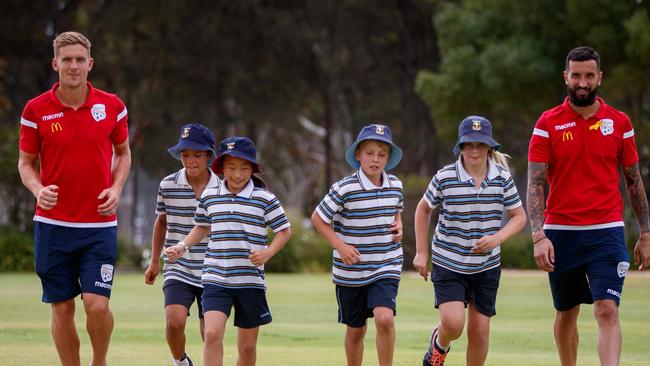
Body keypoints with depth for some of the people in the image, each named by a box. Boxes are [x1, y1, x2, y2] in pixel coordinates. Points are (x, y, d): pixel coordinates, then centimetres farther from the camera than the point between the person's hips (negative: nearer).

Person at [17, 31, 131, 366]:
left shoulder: (111, 106, 2)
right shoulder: (36, 110, -1)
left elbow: (123, 152, 15)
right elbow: (26, 162, 8)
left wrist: (116, 188, -3)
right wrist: (38, 189, -13)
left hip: (99, 224, 0)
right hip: (53, 224, 0)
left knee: (97, 304, -11)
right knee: (62, 308, 4)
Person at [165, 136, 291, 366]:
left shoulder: (265, 199, -2)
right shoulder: (209, 197, 6)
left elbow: (284, 231, 3)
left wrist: (267, 253, -14)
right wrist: (183, 246, 8)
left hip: (251, 280, -1)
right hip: (216, 278, 1)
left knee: (247, 345, 7)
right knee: (212, 333, -18)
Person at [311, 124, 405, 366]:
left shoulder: (395, 186, 1)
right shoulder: (345, 189, -14)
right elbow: (318, 218, -5)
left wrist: (398, 226, 1)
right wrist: (340, 246, -14)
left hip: (386, 268, 2)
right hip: (351, 272, -2)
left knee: (384, 318, -21)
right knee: (355, 330, 11)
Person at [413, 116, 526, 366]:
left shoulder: (503, 178, -5)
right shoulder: (445, 177, -10)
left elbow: (519, 216, 3)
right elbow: (423, 209, 7)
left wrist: (498, 237, -16)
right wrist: (421, 252, 6)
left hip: (487, 266, 2)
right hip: (448, 262, -2)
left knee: (480, 330, 4)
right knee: (453, 323, -18)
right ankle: (439, 345, 19)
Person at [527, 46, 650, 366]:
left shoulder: (619, 123, 4)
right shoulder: (548, 123, 0)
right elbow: (535, 184, -4)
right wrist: (539, 237, -15)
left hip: (606, 231, -1)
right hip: (560, 233, 1)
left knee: (607, 310, -14)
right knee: (566, 314, 12)